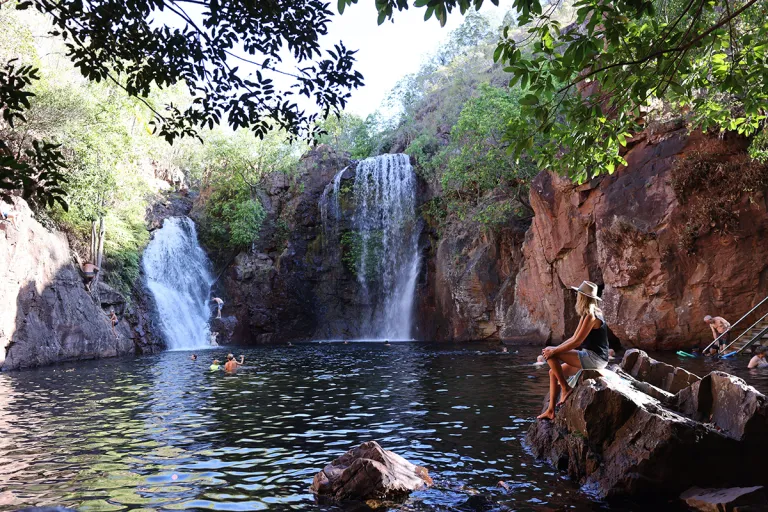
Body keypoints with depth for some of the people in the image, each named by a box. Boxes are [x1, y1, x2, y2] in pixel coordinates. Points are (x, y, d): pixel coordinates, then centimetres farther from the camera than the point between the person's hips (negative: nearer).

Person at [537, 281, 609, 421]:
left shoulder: (591, 316, -17)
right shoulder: (586, 315, 13)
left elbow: (577, 342, -21)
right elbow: (574, 338, 13)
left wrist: (554, 351, -15)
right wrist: (555, 348, 2)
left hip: (595, 358, -10)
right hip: (590, 357, 10)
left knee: (551, 356, -16)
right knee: (553, 372, 7)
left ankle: (565, 388, -6)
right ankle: (551, 411, 7)